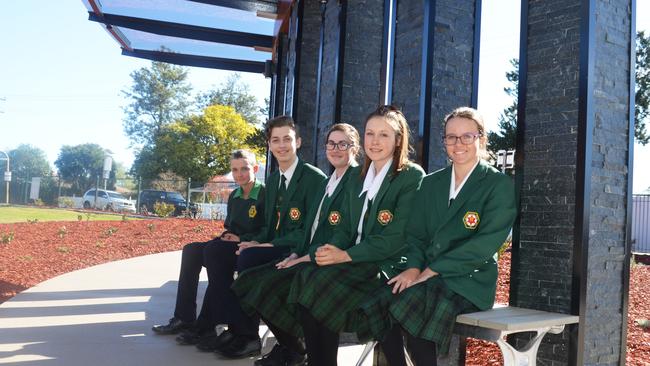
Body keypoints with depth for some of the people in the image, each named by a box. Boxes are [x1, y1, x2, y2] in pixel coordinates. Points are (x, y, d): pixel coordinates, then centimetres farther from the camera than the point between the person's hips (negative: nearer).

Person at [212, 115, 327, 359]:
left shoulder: (314, 178, -11)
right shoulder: (272, 179, 15)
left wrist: (269, 245, -21)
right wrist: (257, 241, -4)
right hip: (272, 247, 8)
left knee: (248, 258, -30)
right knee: (217, 256, -9)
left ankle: (249, 336, -17)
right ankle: (234, 325, -8)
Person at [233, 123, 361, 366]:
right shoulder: (327, 182, 19)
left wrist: (308, 257, -17)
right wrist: (296, 253, 2)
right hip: (308, 256, 9)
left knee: (272, 284, -24)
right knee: (250, 280, -6)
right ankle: (286, 344, 6)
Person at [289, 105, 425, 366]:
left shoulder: (412, 176, -4)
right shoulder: (358, 180, 18)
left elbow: (397, 237, -13)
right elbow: (345, 227, 15)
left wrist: (346, 255, -18)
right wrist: (332, 249, -8)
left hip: (388, 266, -6)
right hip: (354, 260, 6)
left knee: (324, 279, -28)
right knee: (307, 275, -23)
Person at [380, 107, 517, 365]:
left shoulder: (500, 184, 0)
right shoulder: (431, 182, 17)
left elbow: (486, 242, -11)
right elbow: (416, 233, 13)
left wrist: (433, 270, -15)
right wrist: (414, 267, -9)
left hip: (469, 280, -4)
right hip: (426, 276, 5)